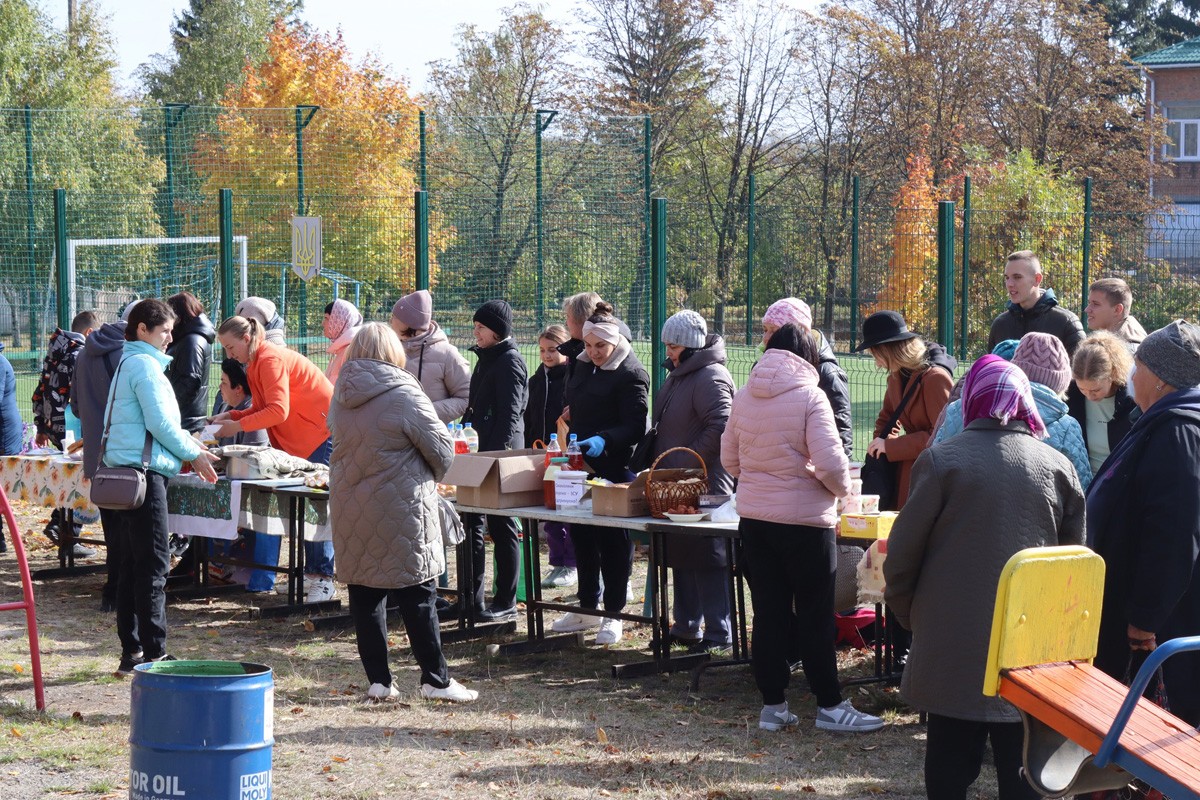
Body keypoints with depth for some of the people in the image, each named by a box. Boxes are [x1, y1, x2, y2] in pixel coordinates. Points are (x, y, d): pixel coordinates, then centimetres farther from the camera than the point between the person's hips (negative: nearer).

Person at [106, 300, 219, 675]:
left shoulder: (128, 363, 19)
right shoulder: (146, 364, -11)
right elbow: (160, 422, -16)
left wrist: (190, 448, 15)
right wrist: (194, 455, -5)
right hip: (144, 471, -10)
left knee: (132, 565, 11)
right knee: (153, 566, -7)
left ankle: (132, 651, 14)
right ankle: (153, 653, -6)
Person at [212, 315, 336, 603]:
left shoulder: (271, 360, -19)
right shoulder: (256, 363, 12)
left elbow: (278, 411, -28)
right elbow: (262, 408, 12)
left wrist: (237, 425, -22)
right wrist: (231, 416, -2)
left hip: (324, 432, -10)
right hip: (301, 440, 10)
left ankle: (324, 579, -10)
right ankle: (311, 572, 12)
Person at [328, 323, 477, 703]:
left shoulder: (341, 396, 4)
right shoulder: (404, 396, -14)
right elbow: (443, 450, -9)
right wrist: (432, 477, 12)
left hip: (350, 511, 5)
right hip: (400, 511, -5)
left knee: (365, 596, 10)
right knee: (417, 596, 2)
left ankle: (378, 680, 11)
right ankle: (435, 679, 6)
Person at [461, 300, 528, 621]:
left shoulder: (509, 361, -12)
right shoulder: (486, 358, 17)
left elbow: (509, 414, -18)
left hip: (499, 454, -10)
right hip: (479, 453, 10)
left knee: (502, 528, -3)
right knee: (471, 525, 10)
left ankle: (506, 603, 4)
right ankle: (471, 599, 15)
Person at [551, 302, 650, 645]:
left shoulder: (631, 375, -13)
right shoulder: (581, 366, 11)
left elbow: (635, 427, -17)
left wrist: (604, 440, -32)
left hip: (614, 469, -8)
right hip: (580, 464, 8)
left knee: (613, 540, 0)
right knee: (580, 535, 13)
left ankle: (613, 613, 8)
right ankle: (587, 608, 25)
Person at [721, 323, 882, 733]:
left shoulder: (744, 396, 5)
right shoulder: (809, 395, -13)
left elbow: (729, 460, 12)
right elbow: (830, 464, -19)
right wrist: (842, 488, 0)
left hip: (753, 517, 5)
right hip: (804, 520, -5)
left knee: (768, 611, 10)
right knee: (815, 614, 4)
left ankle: (772, 705, 14)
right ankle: (830, 706, 10)